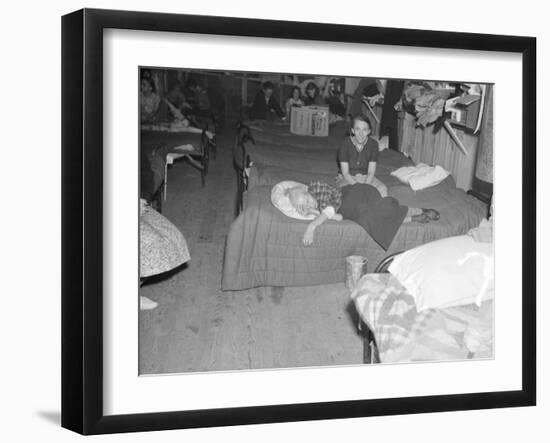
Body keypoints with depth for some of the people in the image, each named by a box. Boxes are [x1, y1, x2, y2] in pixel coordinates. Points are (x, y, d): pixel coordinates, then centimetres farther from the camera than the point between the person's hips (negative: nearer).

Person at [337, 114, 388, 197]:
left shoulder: (373, 144, -10)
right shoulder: (345, 144, -15)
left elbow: (371, 172, -8)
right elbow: (345, 173, -14)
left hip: (366, 177, 2)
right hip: (348, 178, -2)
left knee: (383, 189, -25)